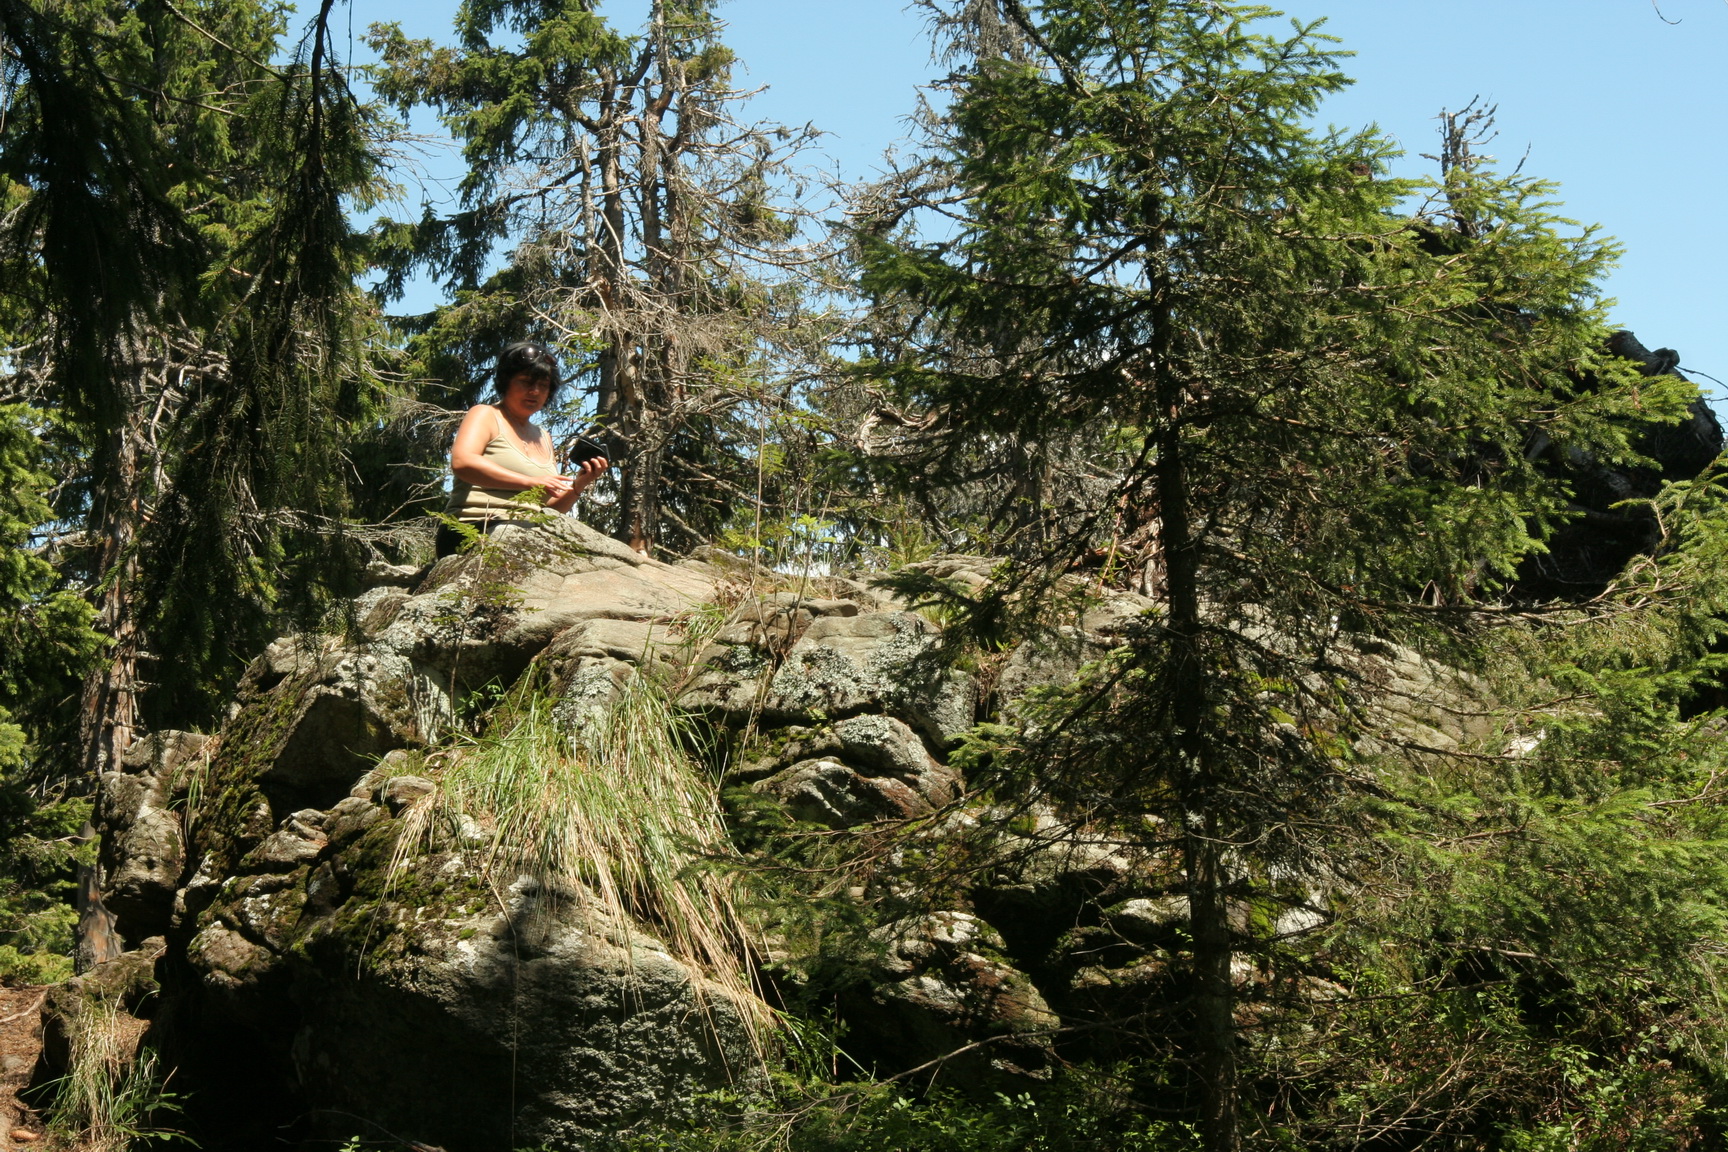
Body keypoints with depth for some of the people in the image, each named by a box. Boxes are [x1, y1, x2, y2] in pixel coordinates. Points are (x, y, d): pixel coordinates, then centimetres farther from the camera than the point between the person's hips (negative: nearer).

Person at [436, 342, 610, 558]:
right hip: (475, 530, -7)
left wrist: (578, 486, 4)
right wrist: (531, 482, -24)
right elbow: (461, 463, -16)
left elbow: (552, 509, 25)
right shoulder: (485, 415, 7)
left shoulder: (544, 438, 26)